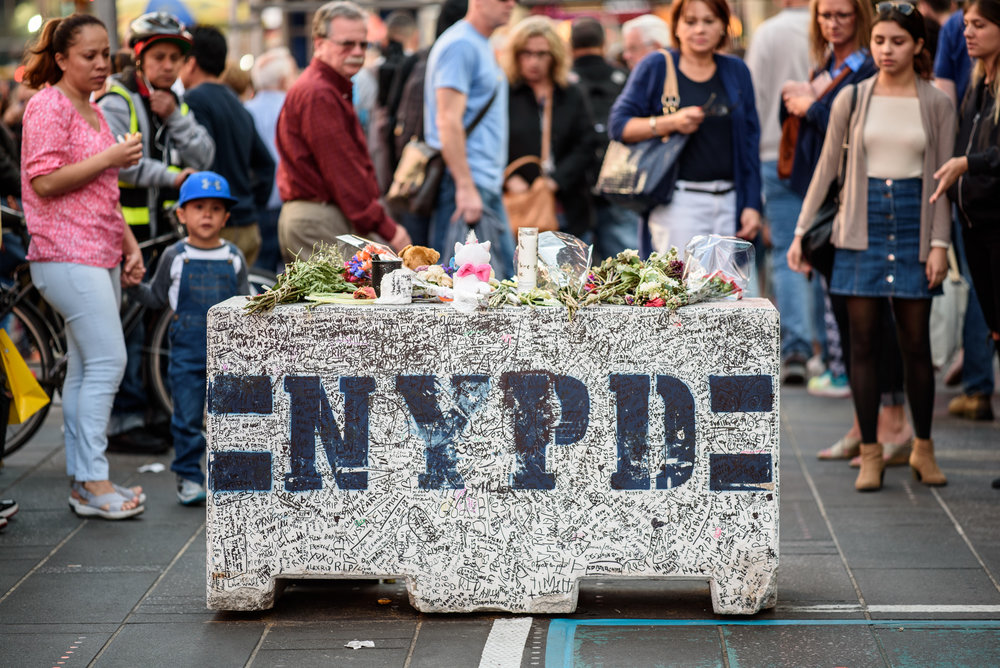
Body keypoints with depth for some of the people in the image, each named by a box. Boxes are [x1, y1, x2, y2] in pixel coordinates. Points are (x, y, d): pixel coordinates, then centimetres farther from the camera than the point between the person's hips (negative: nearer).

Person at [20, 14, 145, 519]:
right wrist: (110, 158, -15)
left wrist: (130, 244, 19)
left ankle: (84, 479, 11)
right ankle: (92, 482, -11)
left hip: (100, 256, 9)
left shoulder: (93, 112, 21)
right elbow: (45, 181, -16)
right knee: (108, 360, -14)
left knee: (86, 367, 9)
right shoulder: (48, 106, -8)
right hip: (66, 255, -9)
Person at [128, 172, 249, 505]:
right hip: (187, 349, -1)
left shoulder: (234, 258, 6)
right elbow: (157, 298, 11)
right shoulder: (175, 257, 2)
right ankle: (188, 477, 9)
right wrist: (134, 285, -4)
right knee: (187, 418, 0)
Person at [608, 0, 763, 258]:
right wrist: (670, 123, -15)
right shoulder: (656, 67, 4)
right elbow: (618, 124, 0)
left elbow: (750, 140, 14)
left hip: (729, 201, 4)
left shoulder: (736, 71, 14)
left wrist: (752, 205, 7)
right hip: (679, 203, -4)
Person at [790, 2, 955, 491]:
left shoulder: (936, 105, 3)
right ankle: (870, 454, 7)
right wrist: (801, 231, 4)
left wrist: (939, 243, -5)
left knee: (916, 342, 3)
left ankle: (923, 449, 17)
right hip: (862, 226, 1)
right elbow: (826, 168, 8)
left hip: (913, 224, 0)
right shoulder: (851, 99, 4)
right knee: (863, 341, 0)